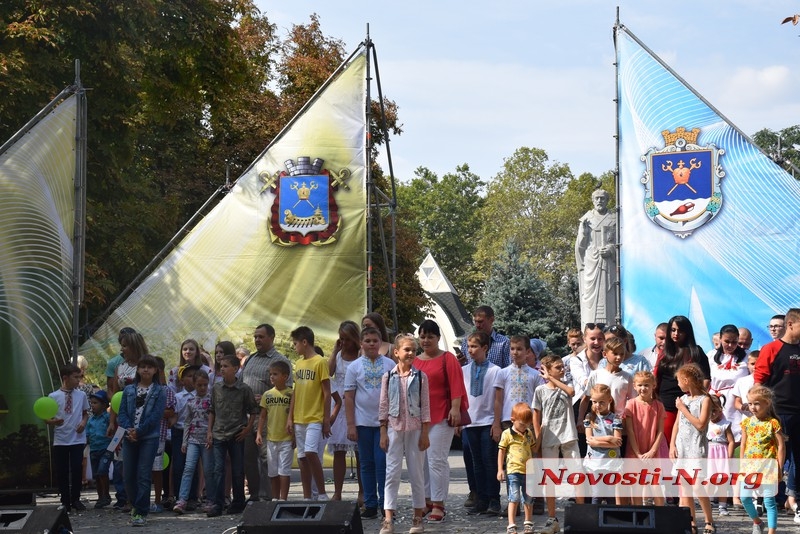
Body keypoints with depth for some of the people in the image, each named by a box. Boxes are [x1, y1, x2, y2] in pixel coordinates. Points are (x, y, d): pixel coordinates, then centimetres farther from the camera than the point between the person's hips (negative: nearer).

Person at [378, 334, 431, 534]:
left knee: (416, 473, 5)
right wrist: (383, 432, 0)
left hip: (415, 429, 0)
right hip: (394, 428, 0)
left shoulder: (420, 377, 0)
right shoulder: (388, 377, 2)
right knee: (392, 473, -3)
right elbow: (383, 406, 4)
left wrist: (425, 433, -4)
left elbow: (425, 406, 0)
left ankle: (418, 518, 15)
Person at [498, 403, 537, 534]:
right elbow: (501, 452, -2)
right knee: (514, 498, -11)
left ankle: (528, 523, 26)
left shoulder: (529, 434, 10)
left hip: (529, 471, 5)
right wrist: (500, 470, -5)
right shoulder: (507, 434, -4)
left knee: (528, 499, 12)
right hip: (513, 470, -5)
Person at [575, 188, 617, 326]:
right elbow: (580, 245, 8)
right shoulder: (586, 219, 11)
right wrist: (583, 229, -8)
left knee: (607, 299, -6)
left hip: (608, 267, 0)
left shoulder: (614, 220, 10)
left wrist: (612, 250, -11)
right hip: (590, 266, 0)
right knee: (590, 298, -6)